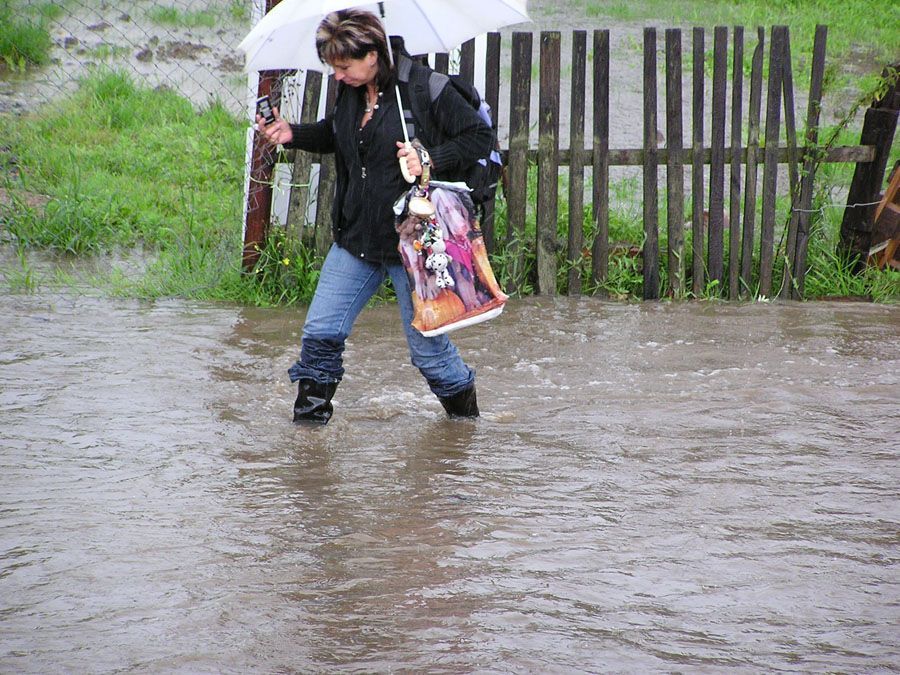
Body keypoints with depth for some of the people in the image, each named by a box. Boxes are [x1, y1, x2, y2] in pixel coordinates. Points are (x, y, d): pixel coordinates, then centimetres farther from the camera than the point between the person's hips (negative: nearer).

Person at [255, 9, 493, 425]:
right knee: (320, 332, 1)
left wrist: (432, 160, -24)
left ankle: (465, 411, 27)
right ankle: (310, 414, 16)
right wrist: (293, 135, 6)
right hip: (356, 236, 6)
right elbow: (333, 135, 23)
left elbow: (479, 137, -11)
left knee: (427, 345, 4)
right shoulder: (349, 92, 4)